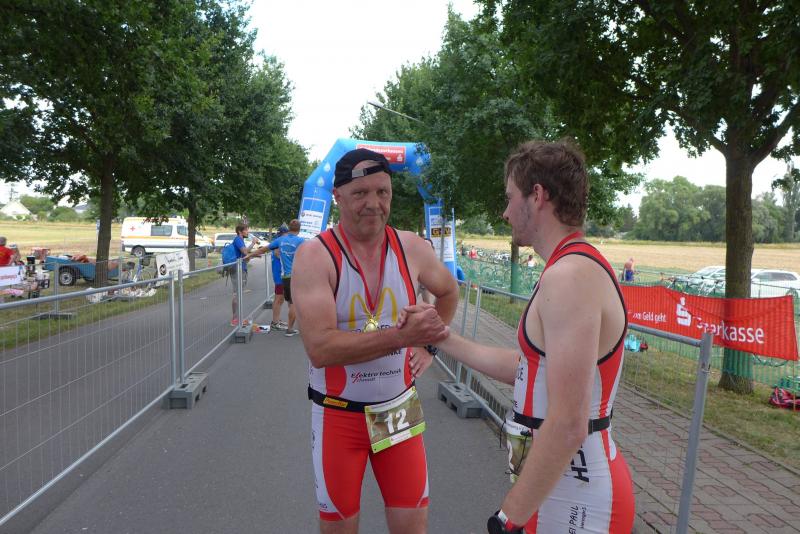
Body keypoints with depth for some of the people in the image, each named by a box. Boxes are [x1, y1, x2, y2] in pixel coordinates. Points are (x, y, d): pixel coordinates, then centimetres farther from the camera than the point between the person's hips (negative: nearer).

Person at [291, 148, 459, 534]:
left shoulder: (412, 248, -4)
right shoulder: (315, 255, -15)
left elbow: (448, 291, 18)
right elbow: (319, 348, -26)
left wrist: (428, 345, 9)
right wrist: (402, 335, -31)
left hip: (399, 408, 3)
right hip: (338, 414, -2)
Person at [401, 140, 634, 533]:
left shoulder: (570, 275, -23)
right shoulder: (577, 267, 10)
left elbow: (568, 425, -27)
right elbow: (524, 368, 15)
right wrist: (442, 337, 17)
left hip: (574, 500, -9)